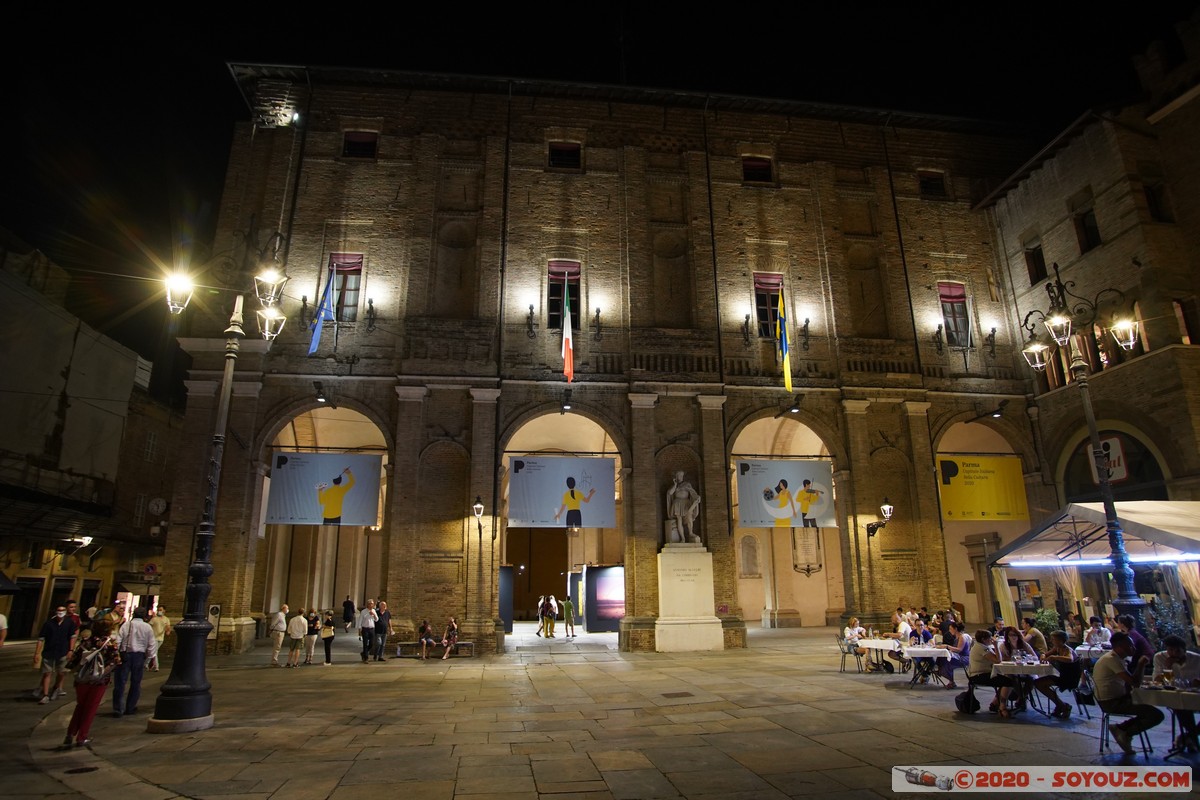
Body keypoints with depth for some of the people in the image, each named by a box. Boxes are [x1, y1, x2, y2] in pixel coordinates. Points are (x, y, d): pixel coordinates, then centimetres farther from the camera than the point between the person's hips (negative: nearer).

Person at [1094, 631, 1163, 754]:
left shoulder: (1115, 658, 14)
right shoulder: (1111, 659, -20)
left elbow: (1128, 682, 19)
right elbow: (1134, 682, -23)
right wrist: (1141, 664, -10)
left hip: (1116, 698, 11)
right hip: (1112, 703, -11)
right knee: (1157, 715, -15)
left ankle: (1121, 728, 12)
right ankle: (1126, 733, 1)